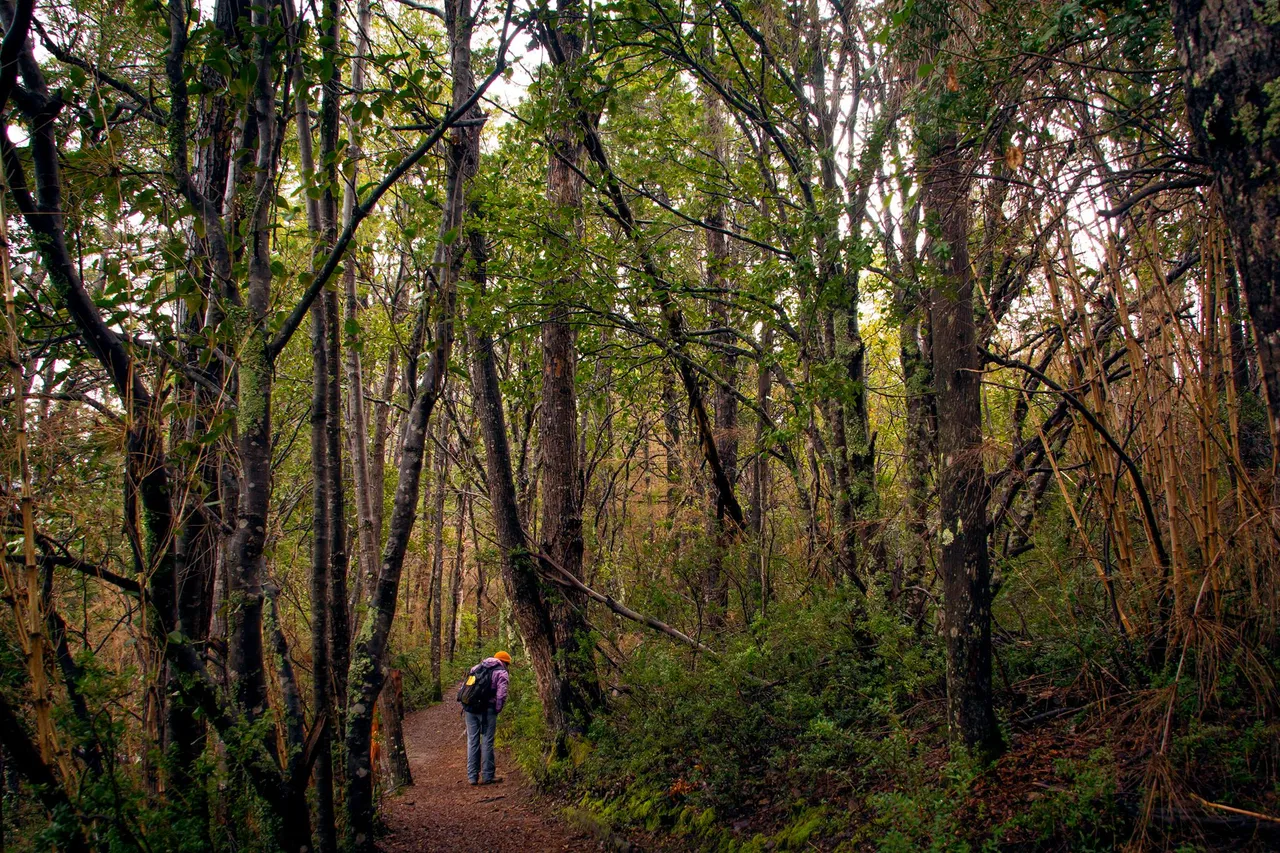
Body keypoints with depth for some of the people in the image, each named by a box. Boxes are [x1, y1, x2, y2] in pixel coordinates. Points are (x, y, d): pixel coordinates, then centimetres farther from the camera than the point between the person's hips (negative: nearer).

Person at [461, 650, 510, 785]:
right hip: (487, 710, -5)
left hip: (469, 708, 5)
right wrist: (497, 710, 2)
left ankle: (473, 776, 14)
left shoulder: (478, 667, 20)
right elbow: (501, 695, -11)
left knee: (472, 741, 10)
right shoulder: (502, 673, 2)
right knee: (487, 742, 3)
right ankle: (487, 777, 6)